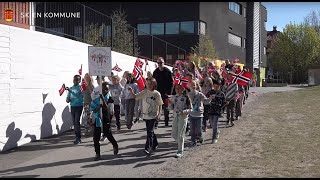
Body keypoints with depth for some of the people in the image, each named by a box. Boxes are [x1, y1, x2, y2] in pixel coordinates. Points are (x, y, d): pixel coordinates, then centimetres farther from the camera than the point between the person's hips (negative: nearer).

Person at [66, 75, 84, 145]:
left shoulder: (80, 87, -6)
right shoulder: (71, 88, 11)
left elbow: (78, 95, -23)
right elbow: (68, 98, 16)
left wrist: (70, 91, -32)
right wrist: (68, 100, -6)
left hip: (79, 106, -6)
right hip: (72, 107, 6)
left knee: (77, 122, -12)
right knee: (74, 122, 7)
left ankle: (78, 138, -8)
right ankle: (77, 137, 15)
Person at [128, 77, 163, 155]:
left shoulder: (157, 94, -7)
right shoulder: (144, 92, 1)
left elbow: (160, 105, -2)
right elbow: (135, 96, -6)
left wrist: (158, 114, -9)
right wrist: (131, 91, -24)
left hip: (153, 116, -4)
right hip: (146, 115, 4)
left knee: (150, 132, -8)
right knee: (150, 131, 17)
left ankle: (148, 148, -4)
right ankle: (155, 144, 36)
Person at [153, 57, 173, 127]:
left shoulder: (168, 71, -2)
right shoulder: (155, 72, 7)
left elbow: (171, 82, -3)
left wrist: (168, 92, -10)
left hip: (165, 92, -2)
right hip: (158, 92, 2)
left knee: (166, 108, 5)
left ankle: (166, 122, 14)